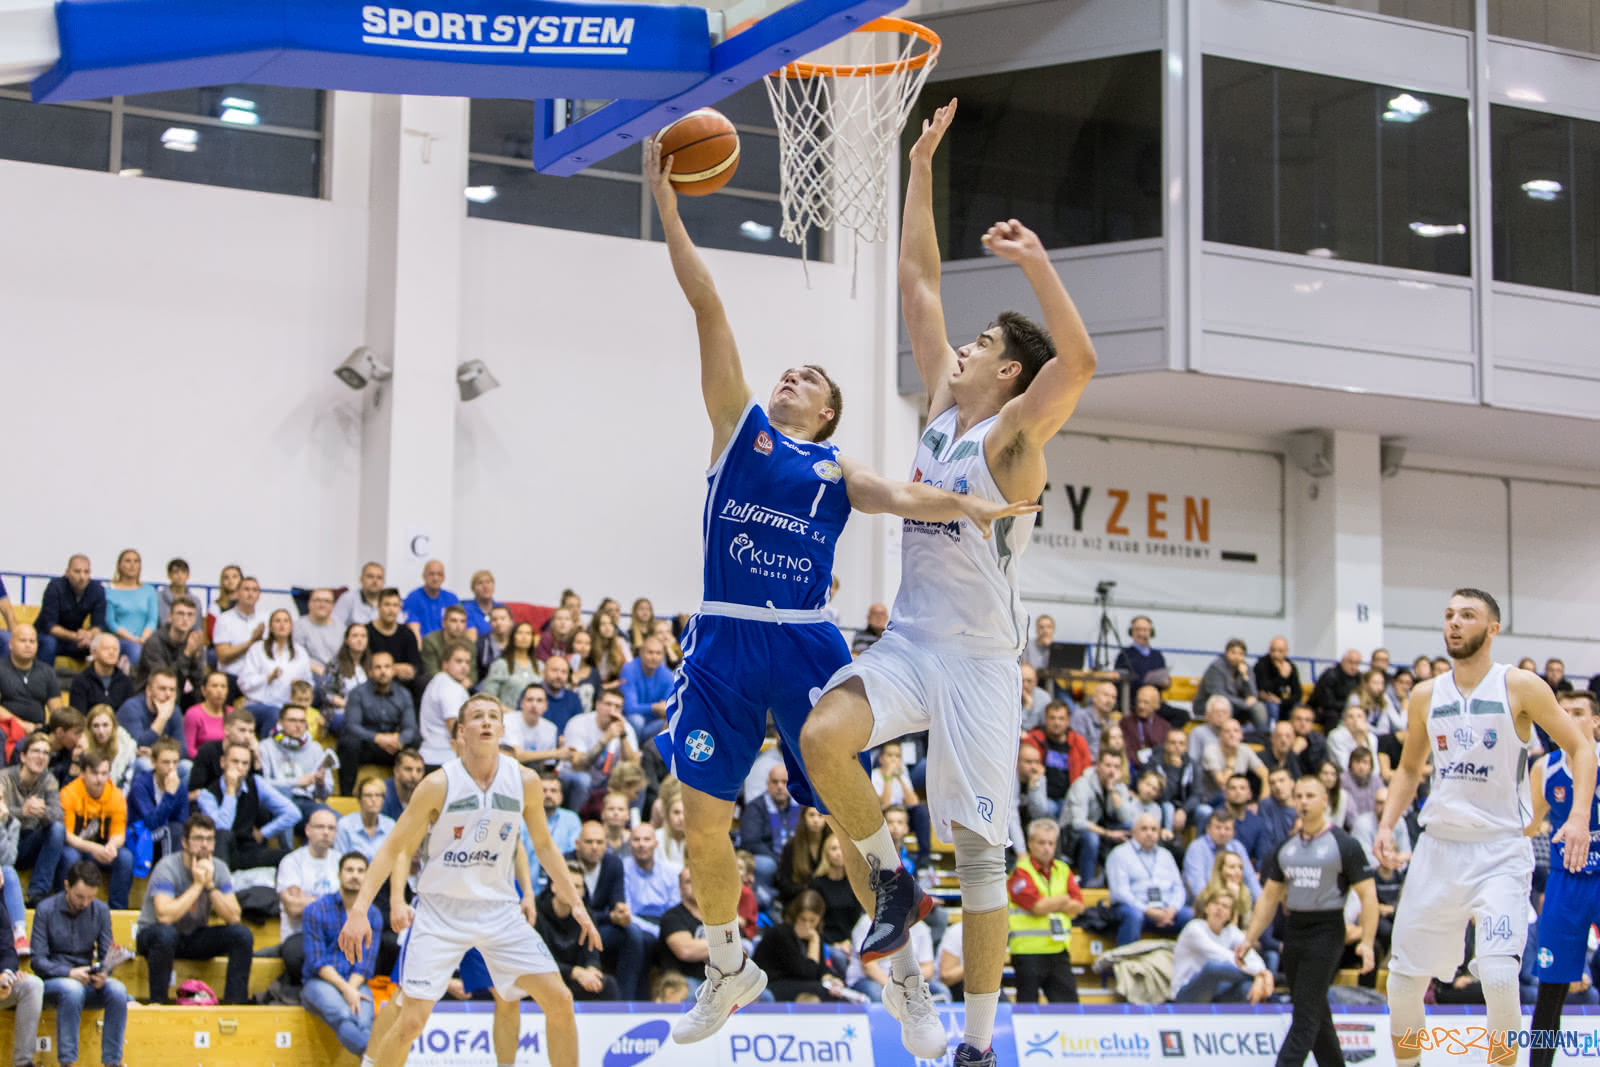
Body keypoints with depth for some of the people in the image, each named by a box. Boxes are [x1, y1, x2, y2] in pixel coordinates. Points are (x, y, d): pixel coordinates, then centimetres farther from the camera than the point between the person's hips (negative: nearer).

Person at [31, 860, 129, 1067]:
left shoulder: (101, 910, 3)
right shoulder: (46, 910, -6)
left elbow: (106, 955, 4)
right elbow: (38, 961, -10)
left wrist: (103, 974, -20)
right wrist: (70, 972, -26)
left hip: (87, 983, 3)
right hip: (52, 982, -3)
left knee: (117, 990, -29)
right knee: (72, 989, -38)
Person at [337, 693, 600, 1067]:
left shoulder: (525, 781, -3)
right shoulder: (439, 784, -13)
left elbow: (543, 845, 12)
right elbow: (392, 849, -9)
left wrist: (575, 903, 9)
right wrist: (359, 909, -19)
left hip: (499, 908, 3)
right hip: (441, 911, -3)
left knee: (560, 1000, -4)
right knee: (412, 1020, -11)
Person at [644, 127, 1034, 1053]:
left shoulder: (837, 470, 13)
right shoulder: (739, 423, 14)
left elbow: (900, 496, -7)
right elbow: (709, 308, 9)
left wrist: (965, 505, -28)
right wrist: (668, 205, 8)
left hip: (806, 644, -1)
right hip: (726, 639, 1)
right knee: (704, 820, 2)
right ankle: (731, 967, 24)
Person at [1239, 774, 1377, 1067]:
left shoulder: (1344, 845, -5)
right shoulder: (1286, 847, 12)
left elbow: (1368, 894, -8)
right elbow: (1269, 896, 17)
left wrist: (1366, 942, -18)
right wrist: (1249, 939, 11)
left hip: (1326, 930, -7)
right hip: (1293, 930, 7)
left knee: (1306, 1015, -10)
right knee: (1316, 1013, 12)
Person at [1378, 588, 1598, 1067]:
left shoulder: (1520, 687, -5)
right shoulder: (1425, 696, 7)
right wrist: (1387, 825, 5)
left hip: (1500, 850, -4)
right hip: (1438, 847, 4)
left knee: (1498, 974, -20)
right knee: (1405, 977, 6)